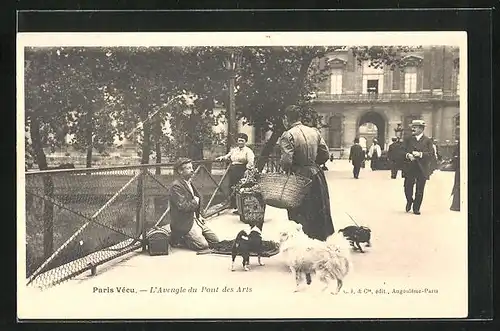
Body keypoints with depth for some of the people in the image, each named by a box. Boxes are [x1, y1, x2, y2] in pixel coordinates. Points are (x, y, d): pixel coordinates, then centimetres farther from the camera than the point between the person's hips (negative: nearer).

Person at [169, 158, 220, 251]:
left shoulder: (189, 183, 14)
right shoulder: (176, 186, -17)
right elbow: (182, 206, -25)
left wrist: (199, 216, 10)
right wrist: (195, 201, -9)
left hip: (194, 219, 10)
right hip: (184, 223, -9)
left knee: (215, 241, 6)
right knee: (203, 245, -19)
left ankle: (185, 237, 15)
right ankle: (177, 238, 0)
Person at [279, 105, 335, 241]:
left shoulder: (288, 135, -14)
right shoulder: (315, 132, 5)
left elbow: (286, 161, -21)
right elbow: (325, 154, 7)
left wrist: (286, 170, -1)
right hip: (317, 176, 6)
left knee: (300, 216, 4)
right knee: (319, 212, 17)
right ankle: (322, 239, 26)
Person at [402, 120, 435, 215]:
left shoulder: (428, 141, 4)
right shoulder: (408, 140, 10)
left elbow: (431, 154, -5)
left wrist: (420, 154, -18)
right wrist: (407, 155, -15)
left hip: (422, 169, -1)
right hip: (409, 168, 1)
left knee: (419, 191, 2)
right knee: (408, 187, -4)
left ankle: (416, 208, 14)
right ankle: (409, 201, 26)